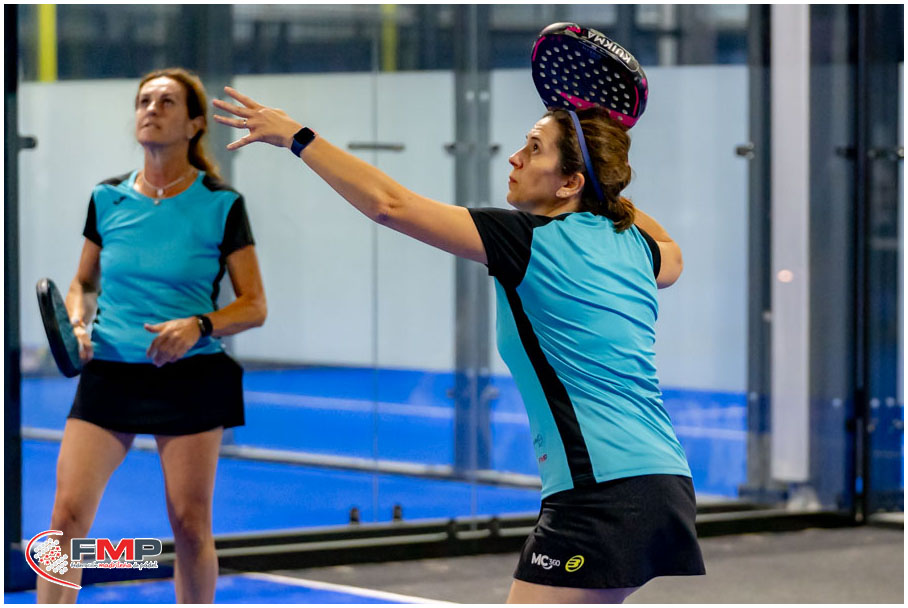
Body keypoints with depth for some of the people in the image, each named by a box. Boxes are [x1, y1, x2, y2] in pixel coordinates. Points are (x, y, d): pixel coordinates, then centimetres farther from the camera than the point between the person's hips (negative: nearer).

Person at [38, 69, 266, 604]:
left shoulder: (222, 205, -3)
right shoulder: (108, 199, 6)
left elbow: (254, 306, -1)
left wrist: (197, 326, -19)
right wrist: (77, 325, -4)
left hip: (190, 378, -2)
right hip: (109, 373, 2)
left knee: (189, 523, 3)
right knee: (68, 513, -9)